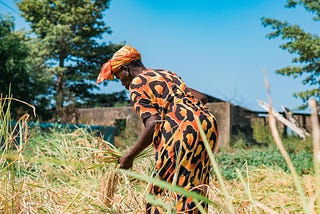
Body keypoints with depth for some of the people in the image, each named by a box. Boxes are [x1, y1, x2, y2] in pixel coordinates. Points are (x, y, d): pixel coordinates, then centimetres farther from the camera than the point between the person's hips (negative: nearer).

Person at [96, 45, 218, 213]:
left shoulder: (137, 83, 4)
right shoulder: (167, 74, 27)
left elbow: (153, 125, -9)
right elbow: (202, 97, 25)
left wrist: (129, 156, -1)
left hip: (181, 128, -8)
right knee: (195, 190, 13)